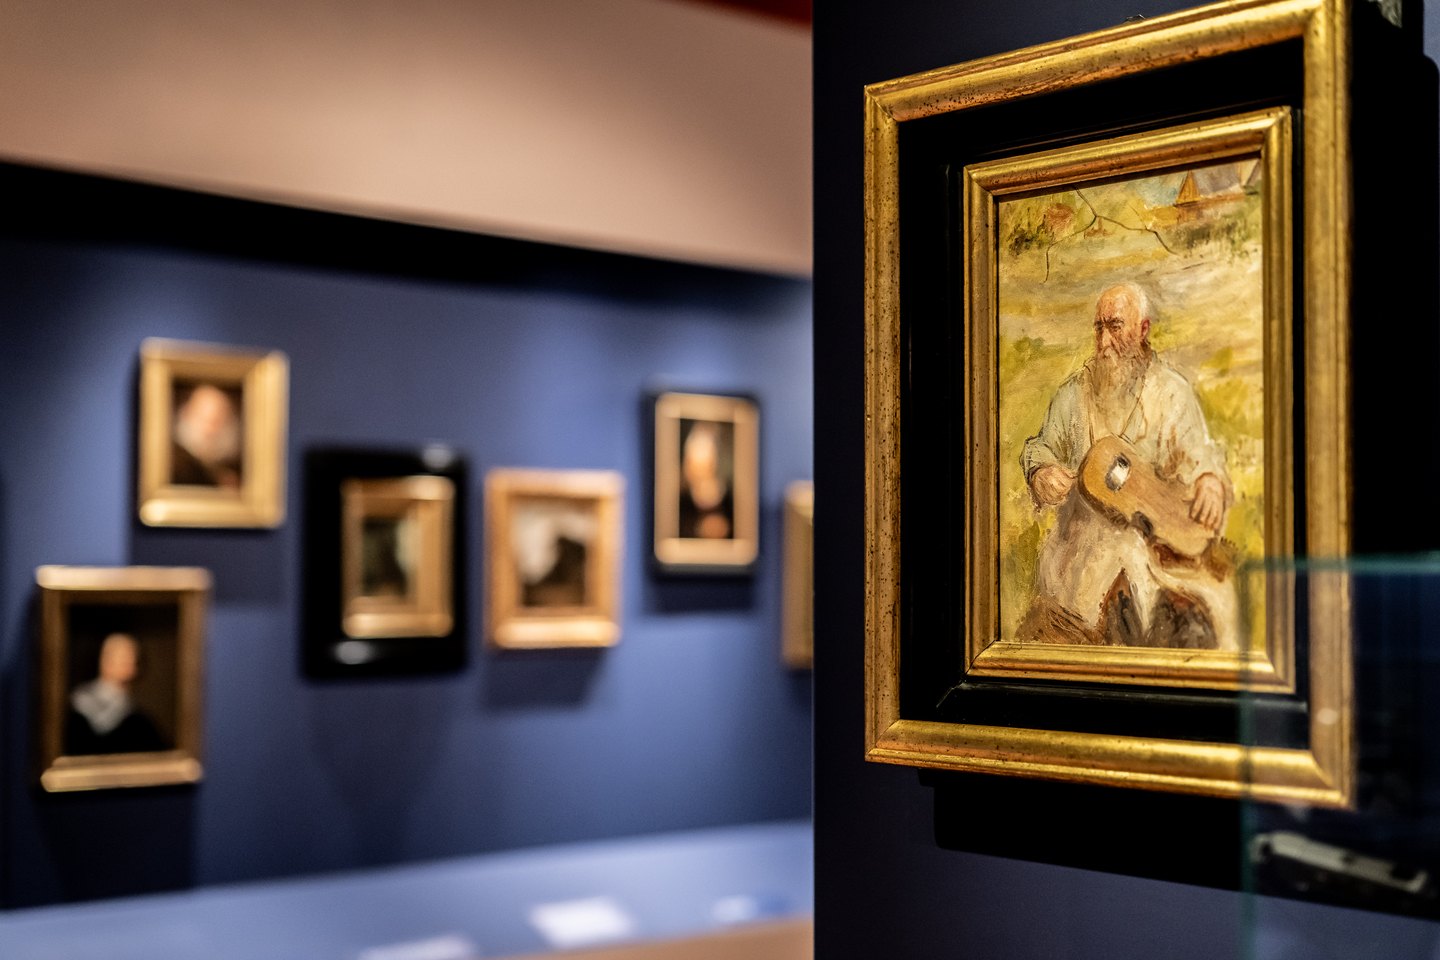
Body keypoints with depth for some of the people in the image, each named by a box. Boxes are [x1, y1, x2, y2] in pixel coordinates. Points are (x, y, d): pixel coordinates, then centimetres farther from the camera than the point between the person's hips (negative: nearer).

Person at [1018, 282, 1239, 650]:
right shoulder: (1075, 393, 8)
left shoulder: (1171, 392, 1)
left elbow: (1196, 453, -7)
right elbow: (1041, 447, 12)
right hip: (1085, 544, 2)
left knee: (1194, 623, -20)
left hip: (1158, 543, -2)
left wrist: (1210, 480, -30)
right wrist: (1041, 472, -11)